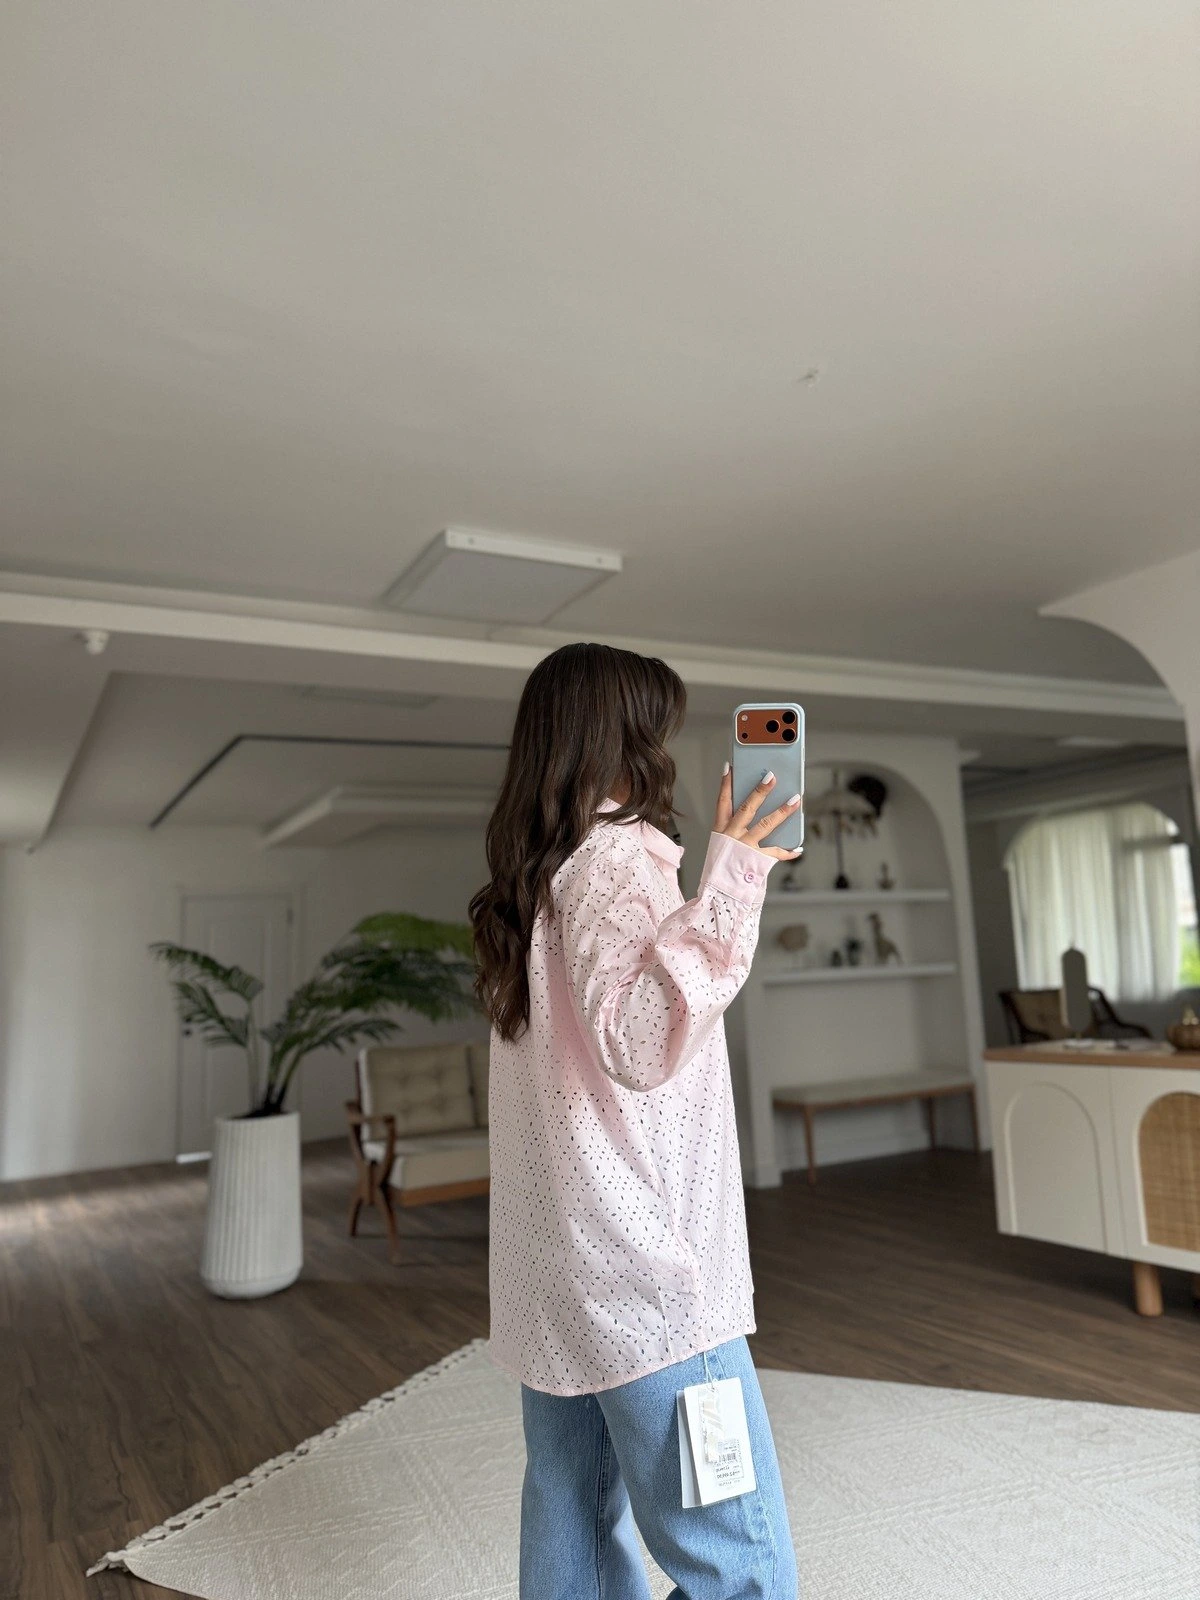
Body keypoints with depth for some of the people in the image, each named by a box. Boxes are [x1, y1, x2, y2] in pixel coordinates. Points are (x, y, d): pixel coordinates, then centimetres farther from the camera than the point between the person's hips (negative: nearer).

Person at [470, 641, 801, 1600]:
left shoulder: (530, 881, 12)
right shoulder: (618, 858, -14)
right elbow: (641, 1047, -26)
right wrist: (722, 893, -30)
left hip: (551, 1279, 9)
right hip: (641, 1272, -9)